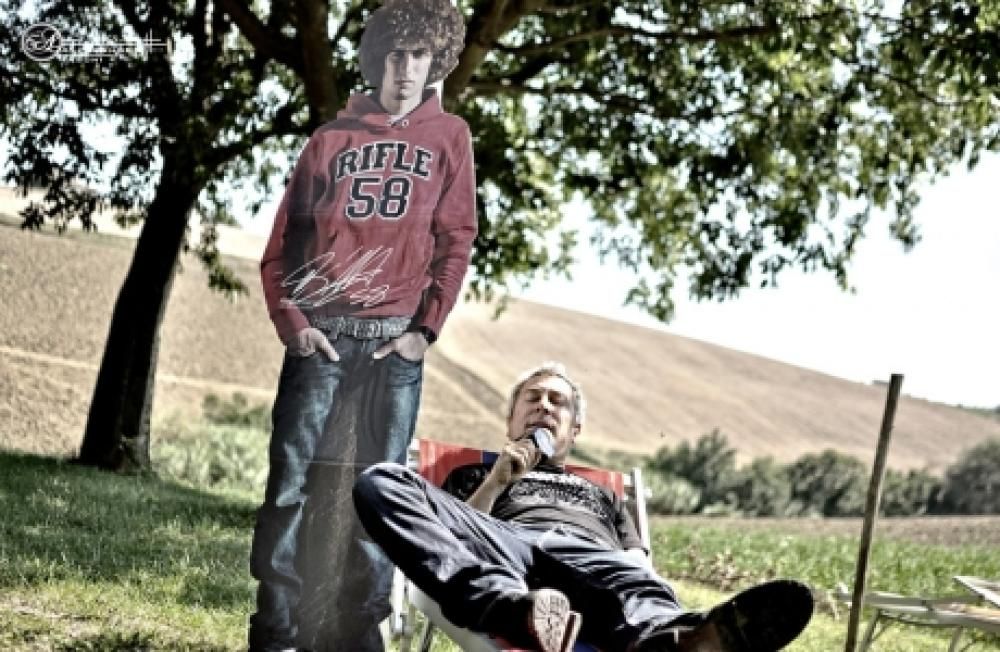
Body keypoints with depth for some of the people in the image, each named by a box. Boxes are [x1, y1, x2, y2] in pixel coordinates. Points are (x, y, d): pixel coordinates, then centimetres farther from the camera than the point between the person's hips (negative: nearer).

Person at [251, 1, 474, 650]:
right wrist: (292, 322, -4)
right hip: (321, 333, 0)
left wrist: (425, 330, -5)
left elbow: (455, 244, 4)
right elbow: (282, 242, 9)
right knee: (291, 481, -5)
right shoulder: (333, 138, 11)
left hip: (395, 340, 0)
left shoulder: (448, 136, 11)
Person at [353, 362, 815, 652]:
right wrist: (498, 480, 10)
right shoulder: (475, 474, 39)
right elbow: (453, 529, 19)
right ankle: (514, 609, -54)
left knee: (636, 582, -40)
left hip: (594, 556, 1)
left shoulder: (603, 496, 41)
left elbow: (640, 563, 22)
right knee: (380, 484, -31)